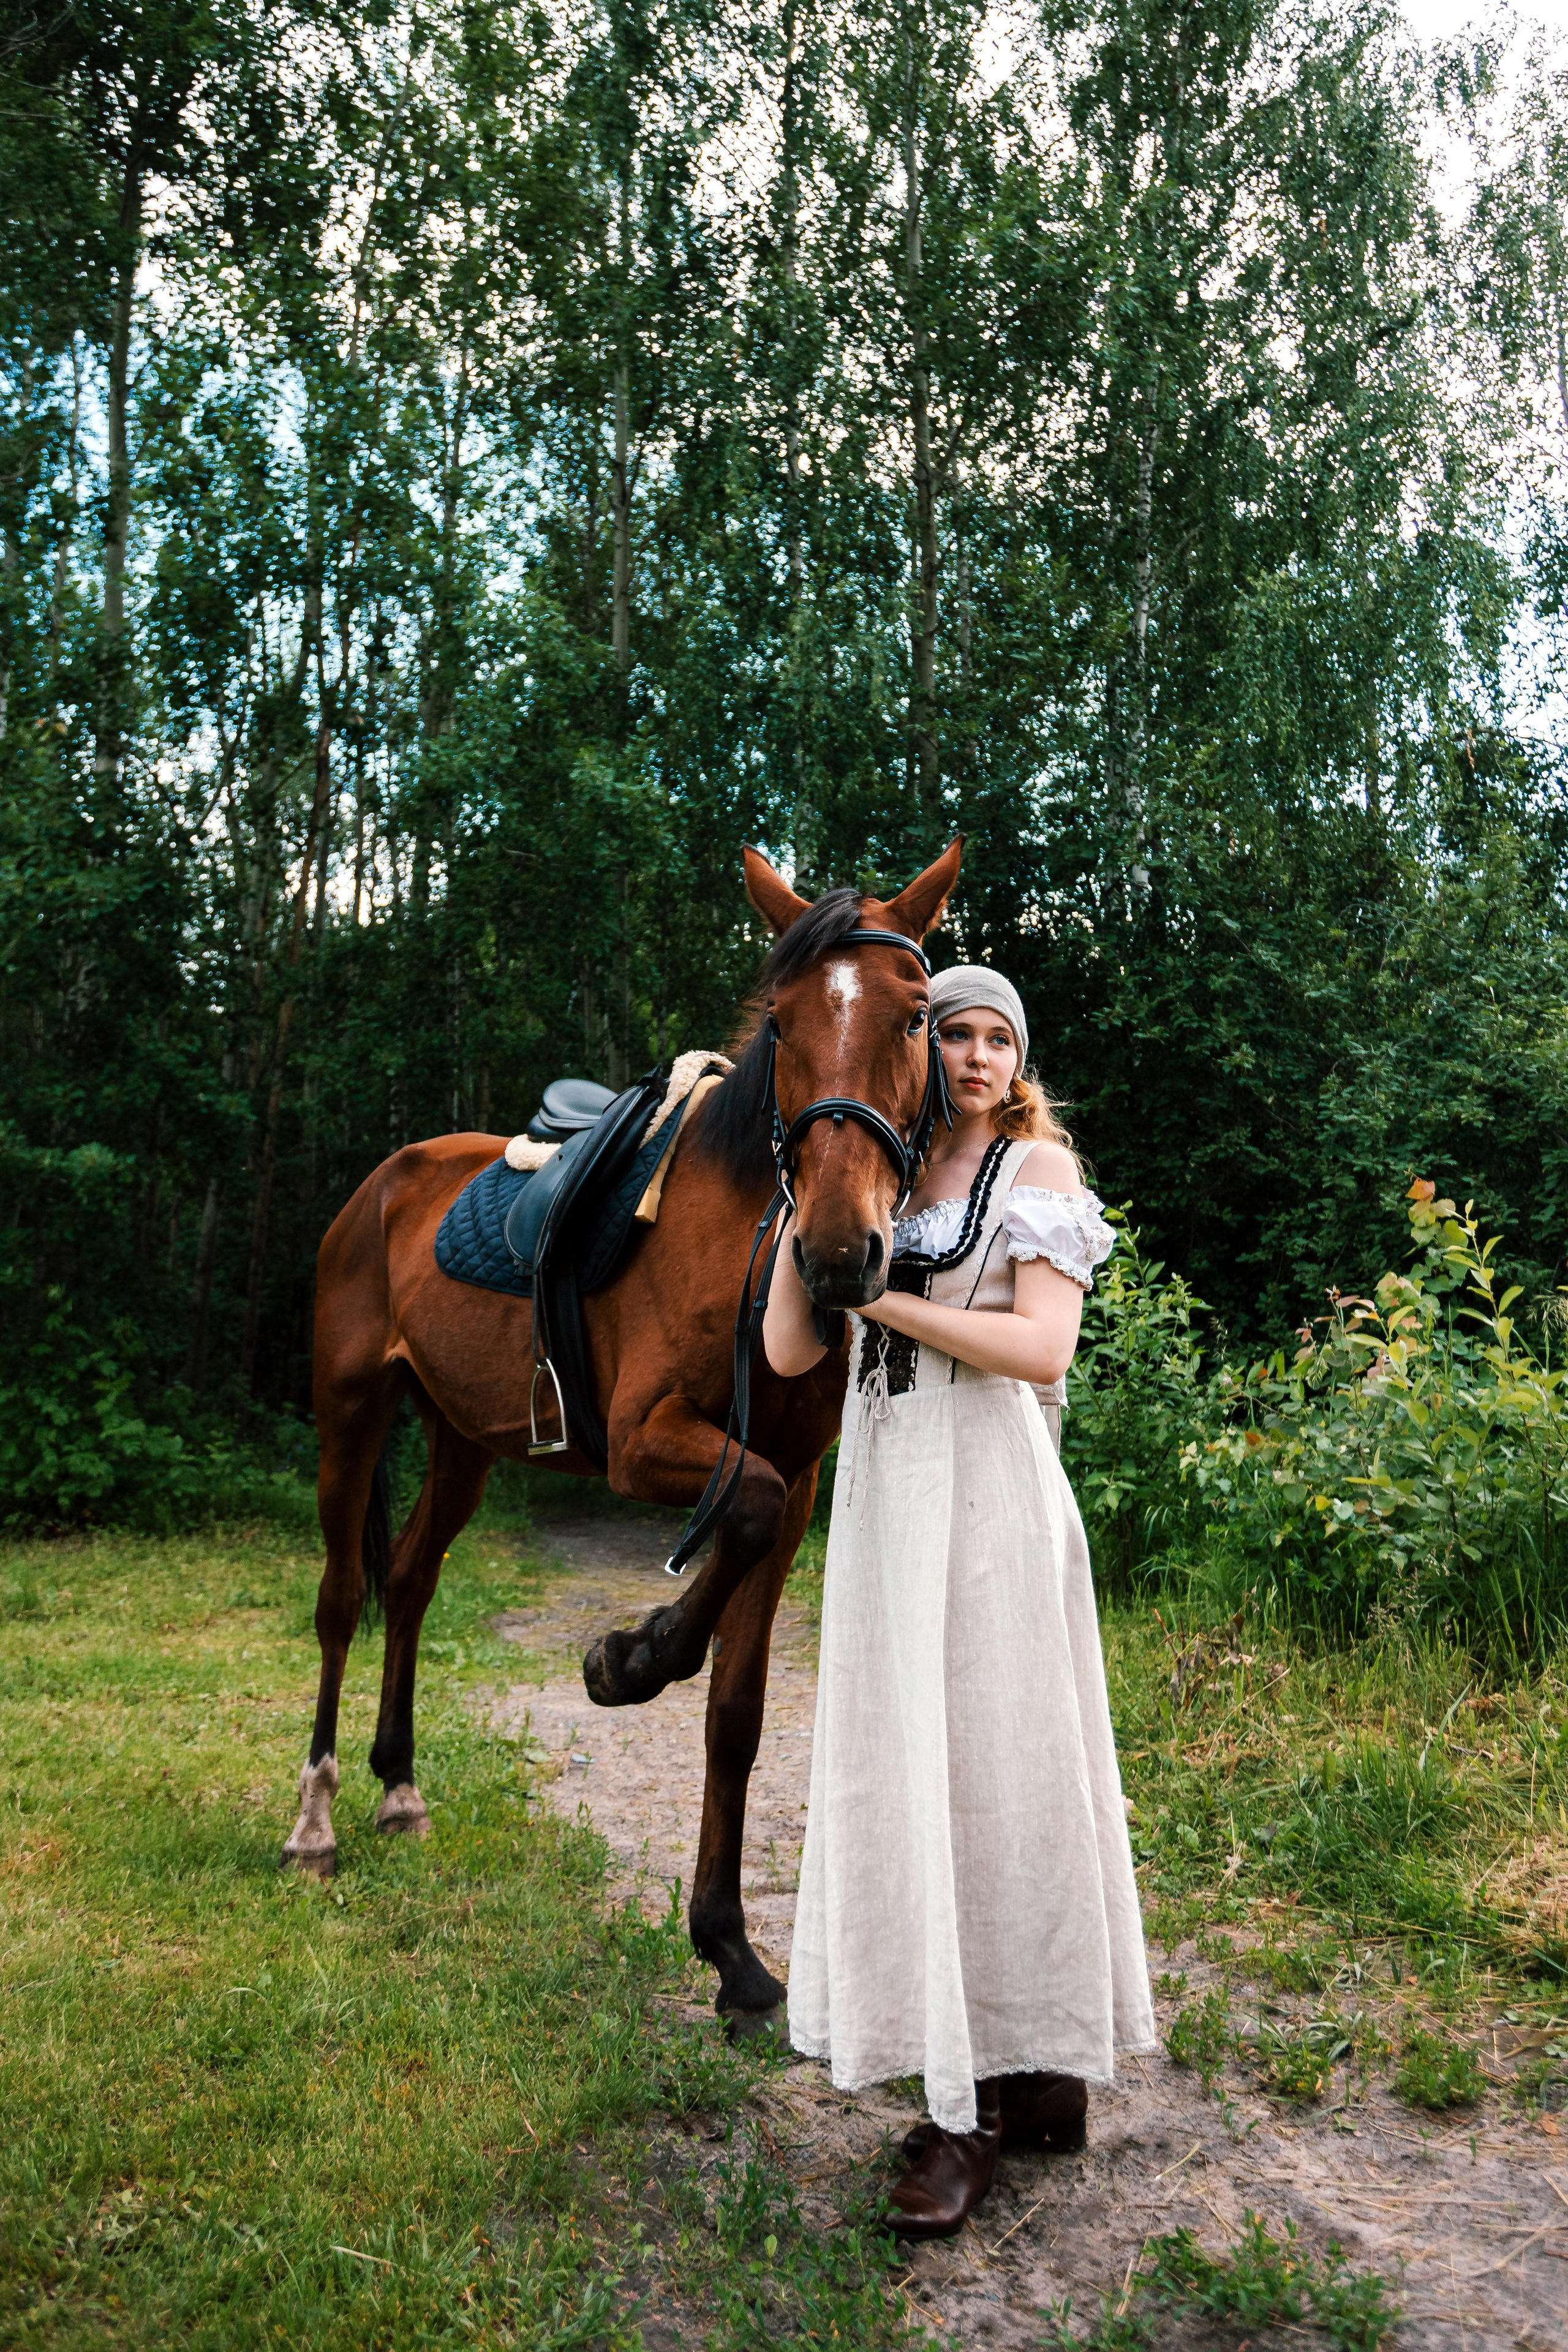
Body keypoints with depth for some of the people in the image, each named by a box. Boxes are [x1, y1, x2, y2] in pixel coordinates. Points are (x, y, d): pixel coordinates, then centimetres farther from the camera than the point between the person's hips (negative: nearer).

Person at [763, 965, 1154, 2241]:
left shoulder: (1039, 1166, 0)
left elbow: (1044, 1346, -13)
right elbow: (789, 1353, 6)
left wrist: (883, 1297, -12)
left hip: (988, 1488, -5)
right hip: (882, 1488, 6)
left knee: (991, 1764, -1)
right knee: (904, 1770, 8)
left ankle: (988, 2102, 11)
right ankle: (1003, 2083, 22)